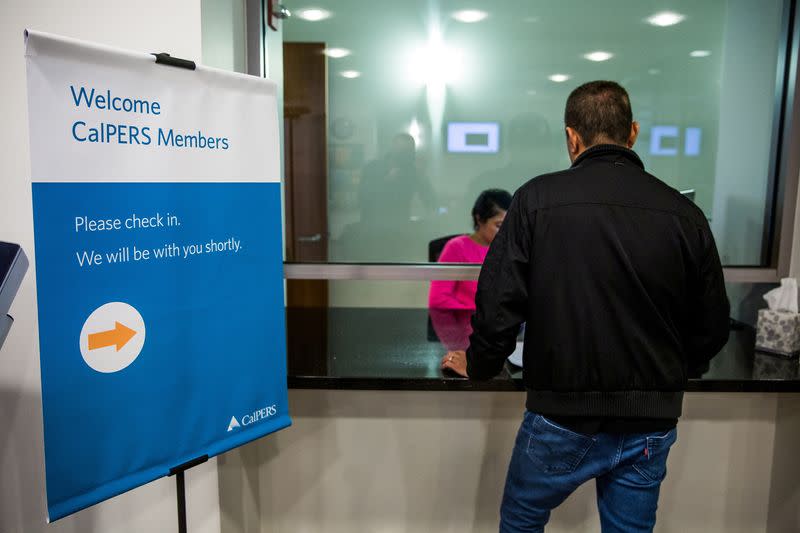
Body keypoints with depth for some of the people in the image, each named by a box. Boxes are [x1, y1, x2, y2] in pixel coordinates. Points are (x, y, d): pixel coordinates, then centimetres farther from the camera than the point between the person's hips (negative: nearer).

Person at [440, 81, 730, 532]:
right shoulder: (685, 214, -4)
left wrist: (478, 367, 7)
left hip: (563, 418, -3)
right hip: (651, 426, 3)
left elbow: (499, 304, -12)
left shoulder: (538, 199, -12)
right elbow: (712, 328, 3)